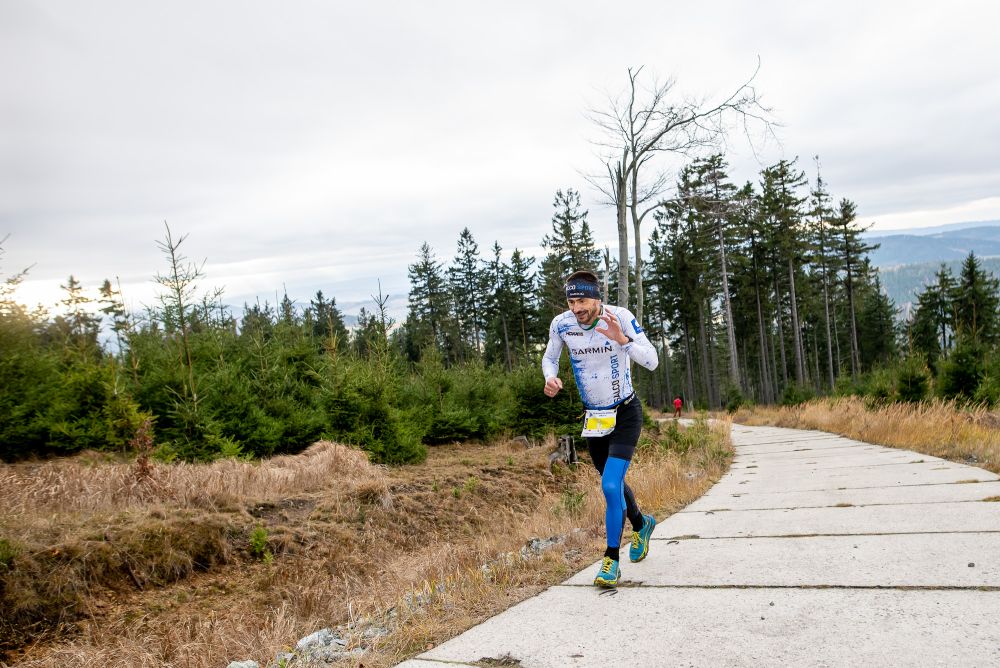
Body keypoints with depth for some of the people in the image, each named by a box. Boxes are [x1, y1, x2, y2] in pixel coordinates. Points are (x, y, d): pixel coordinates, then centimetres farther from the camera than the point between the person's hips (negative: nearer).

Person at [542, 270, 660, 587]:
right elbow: (549, 357, 7)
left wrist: (622, 339, -40)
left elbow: (652, 361, -24)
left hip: (625, 413, -4)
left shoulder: (620, 317, -21)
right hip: (594, 415, 4)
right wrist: (550, 378, -15)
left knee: (611, 486, -17)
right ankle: (641, 524, 50)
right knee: (613, 484, 20)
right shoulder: (561, 323, -12)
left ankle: (611, 560, -2)